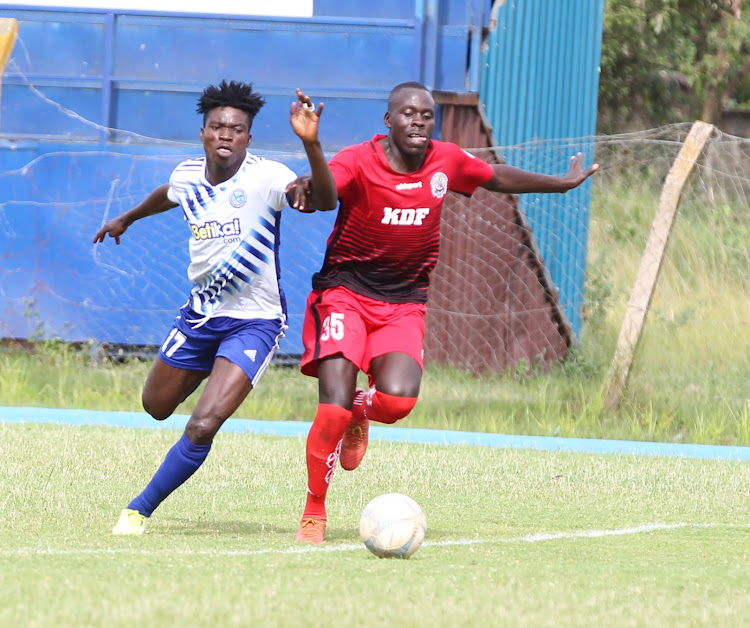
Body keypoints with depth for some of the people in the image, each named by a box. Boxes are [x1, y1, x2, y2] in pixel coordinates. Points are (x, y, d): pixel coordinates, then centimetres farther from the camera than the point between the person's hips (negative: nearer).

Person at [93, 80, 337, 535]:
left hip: (254, 321, -6)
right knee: (157, 407, 22)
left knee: (203, 426, -20)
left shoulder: (265, 177, -20)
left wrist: (311, 144, -54)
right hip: (200, 312, 6)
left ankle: (140, 510, -4)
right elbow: (167, 196, 24)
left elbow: (324, 200, -37)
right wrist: (127, 219, 43)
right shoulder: (188, 176, -2)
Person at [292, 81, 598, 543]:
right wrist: (306, 189, -61)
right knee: (334, 407, -18)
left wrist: (565, 183, 30)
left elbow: (498, 177, 19)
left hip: (404, 303, 3)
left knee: (398, 400, -22)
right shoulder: (358, 161, -16)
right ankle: (314, 514, 3)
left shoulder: (447, 161, 0)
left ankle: (359, 414, 17)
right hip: (344, 293, -3)